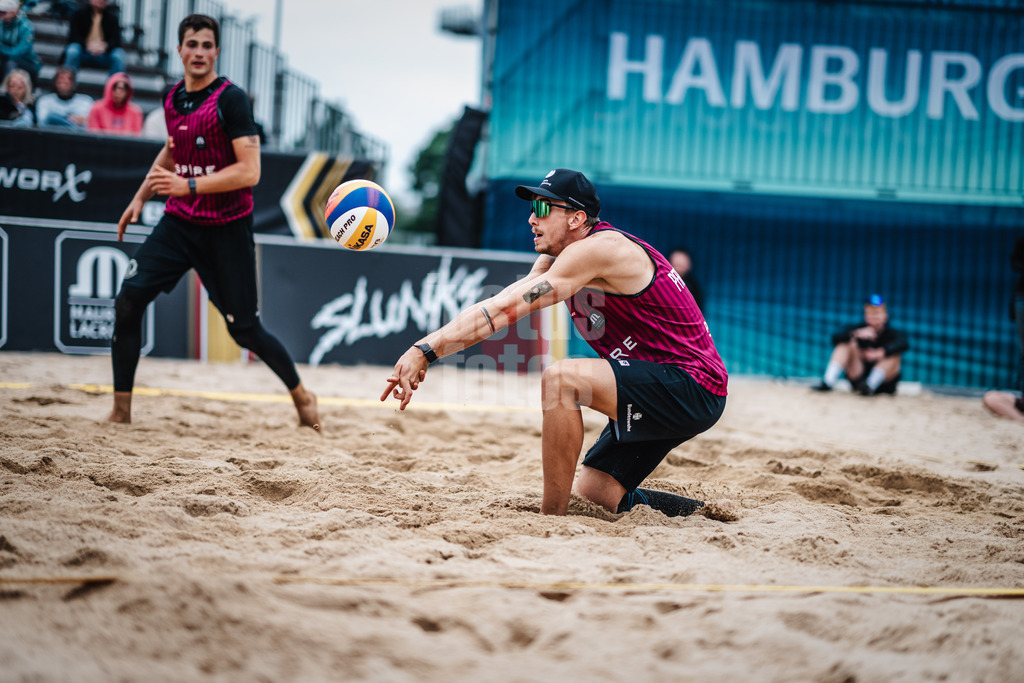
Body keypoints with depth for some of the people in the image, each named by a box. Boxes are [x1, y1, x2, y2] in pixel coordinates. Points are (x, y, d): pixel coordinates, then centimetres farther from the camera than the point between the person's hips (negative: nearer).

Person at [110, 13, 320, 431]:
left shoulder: (231, 99, -15)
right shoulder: (173, 99, 6)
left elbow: (249, 172, -22)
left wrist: (189, 185, -26)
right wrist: (141, 196, 23)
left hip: (226, 229, -5)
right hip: (178, 223, 5)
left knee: (244, 330, 1)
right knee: (128, 300, -11)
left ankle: (300, 393, 27)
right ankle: (121, 411, -3)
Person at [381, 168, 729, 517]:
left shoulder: (598, 249, -20)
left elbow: (505, 309, -25)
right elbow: (499, 309, 2)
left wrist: (426, 351, -28)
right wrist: (423, 349, -11)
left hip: (693, 388, -10)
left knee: (561, 378, -28)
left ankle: (551, 520, -22)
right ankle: (688, 513, 23)